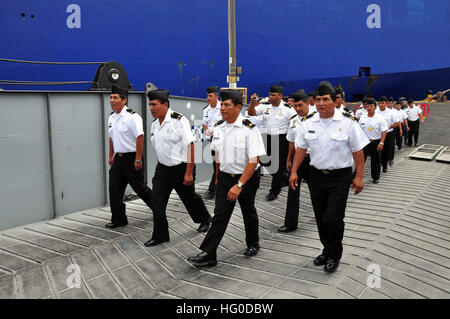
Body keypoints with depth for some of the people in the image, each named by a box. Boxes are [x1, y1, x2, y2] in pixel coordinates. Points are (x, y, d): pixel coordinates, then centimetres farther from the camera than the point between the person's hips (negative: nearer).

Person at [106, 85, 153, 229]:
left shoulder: (132, 117, -16)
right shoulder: (111, 117, 11)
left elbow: (140, 138, -20)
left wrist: (138, 160, -22)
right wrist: (111, 156, 22)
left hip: (131, 159, -8)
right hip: (118, 158, 8)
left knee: (140, 188, 3)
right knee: (114, 189, 6)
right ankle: (118, 219, 17)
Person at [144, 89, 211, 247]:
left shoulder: (179, 120, -18)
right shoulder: (154, 123, 5)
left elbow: (190, 146, -21)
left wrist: (189, 173, -23)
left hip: (181, 168, -6)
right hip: (162, 169, 6)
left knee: (189, 198, 12)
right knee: (157, 202, 1)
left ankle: (205, 219, 41)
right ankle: (160, 235, 15)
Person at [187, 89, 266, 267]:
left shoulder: (249, 129, -19)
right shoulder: (219, 127, 0)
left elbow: (253, 160, -22)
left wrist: (239, 185, -25)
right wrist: (218, 177, 16)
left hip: (246, 178, -4)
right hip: (225, 177, 4)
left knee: (248, 212, 15)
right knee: (220, 214, 0)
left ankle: (253, 244, 39)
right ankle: (208, 254, 3)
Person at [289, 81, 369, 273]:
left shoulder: (348, 123, -7)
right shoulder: (308, 123, 3)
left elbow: (358, 151, -5)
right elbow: (301, 149, 9)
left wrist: (359, 176, -7)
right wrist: (294, 172, 5)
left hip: (339, 178, -4)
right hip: (316, 176, 4)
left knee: (332, 219, -7)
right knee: (320, 218, 12)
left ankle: (335, 256, 17)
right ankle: (327, 251, 34)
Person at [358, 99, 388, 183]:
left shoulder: (380, 118, -6)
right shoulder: (362, 118, 5)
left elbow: (383, 132, -11)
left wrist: (381, 143, -21)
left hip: (375, 143, -2)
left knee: (375, 161, 10)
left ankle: (375, 178, 25)